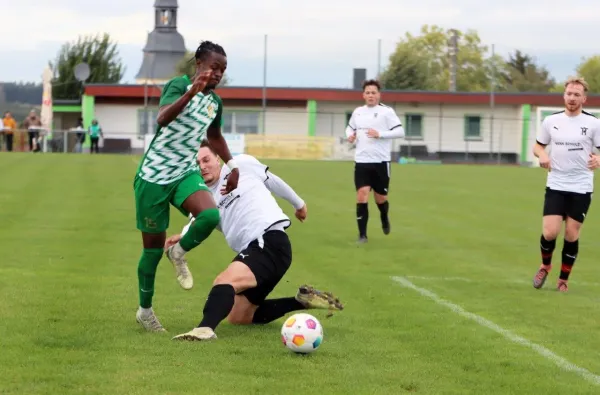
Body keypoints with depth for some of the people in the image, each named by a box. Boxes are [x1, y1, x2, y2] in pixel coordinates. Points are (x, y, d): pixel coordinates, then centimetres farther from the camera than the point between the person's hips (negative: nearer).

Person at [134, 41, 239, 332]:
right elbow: (162, 119, -36)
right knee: (153, 248, 2)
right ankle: (145, 310, 23)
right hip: (154, 176, -5)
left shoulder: (215, 102, 5)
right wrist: (192, 92, -47)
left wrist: (232, 164, 17)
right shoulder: (179, 85, -16)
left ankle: (179, 253, 3)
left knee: (210, 216, -27)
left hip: (186, 173, 5)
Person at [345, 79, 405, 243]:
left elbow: (400, 131, -9)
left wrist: (380, 134, -20)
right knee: (362, 194, -11)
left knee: (380, 198, 7)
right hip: (361, 161, 3)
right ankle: (362, 235, -5)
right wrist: (350, 135, 2)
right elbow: (350, 127, 25)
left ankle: (384, 218, 43)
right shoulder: (357, 112, 9)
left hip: (381, 162, -2)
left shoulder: (387, 111, -5)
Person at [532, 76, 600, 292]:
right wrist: (542, 155, -8)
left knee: (572, 234, 1)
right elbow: (538, 146, 15)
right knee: (550, 232, -9)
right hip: (556, 185, 1)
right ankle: (545, 265, 22)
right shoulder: (551, 121, 4)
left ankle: (563, 279, 18)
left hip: (581, 187, -1)